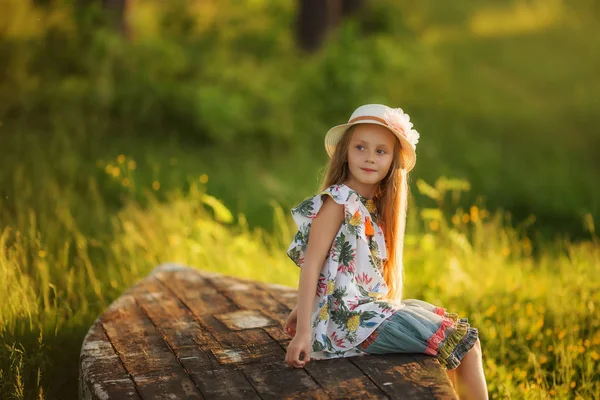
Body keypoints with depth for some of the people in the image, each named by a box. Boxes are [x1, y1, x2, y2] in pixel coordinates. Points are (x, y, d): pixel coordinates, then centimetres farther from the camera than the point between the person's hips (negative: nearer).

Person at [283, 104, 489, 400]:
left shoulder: (373, 206, 12)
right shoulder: (338, 201, -12)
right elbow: (312, 264, -17)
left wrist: (305, 309, 14)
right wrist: (303, 331, -22)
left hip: (371, 307, 9)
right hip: (348, 318, -9)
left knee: (464, 337, 14)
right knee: (463, 343, -8)